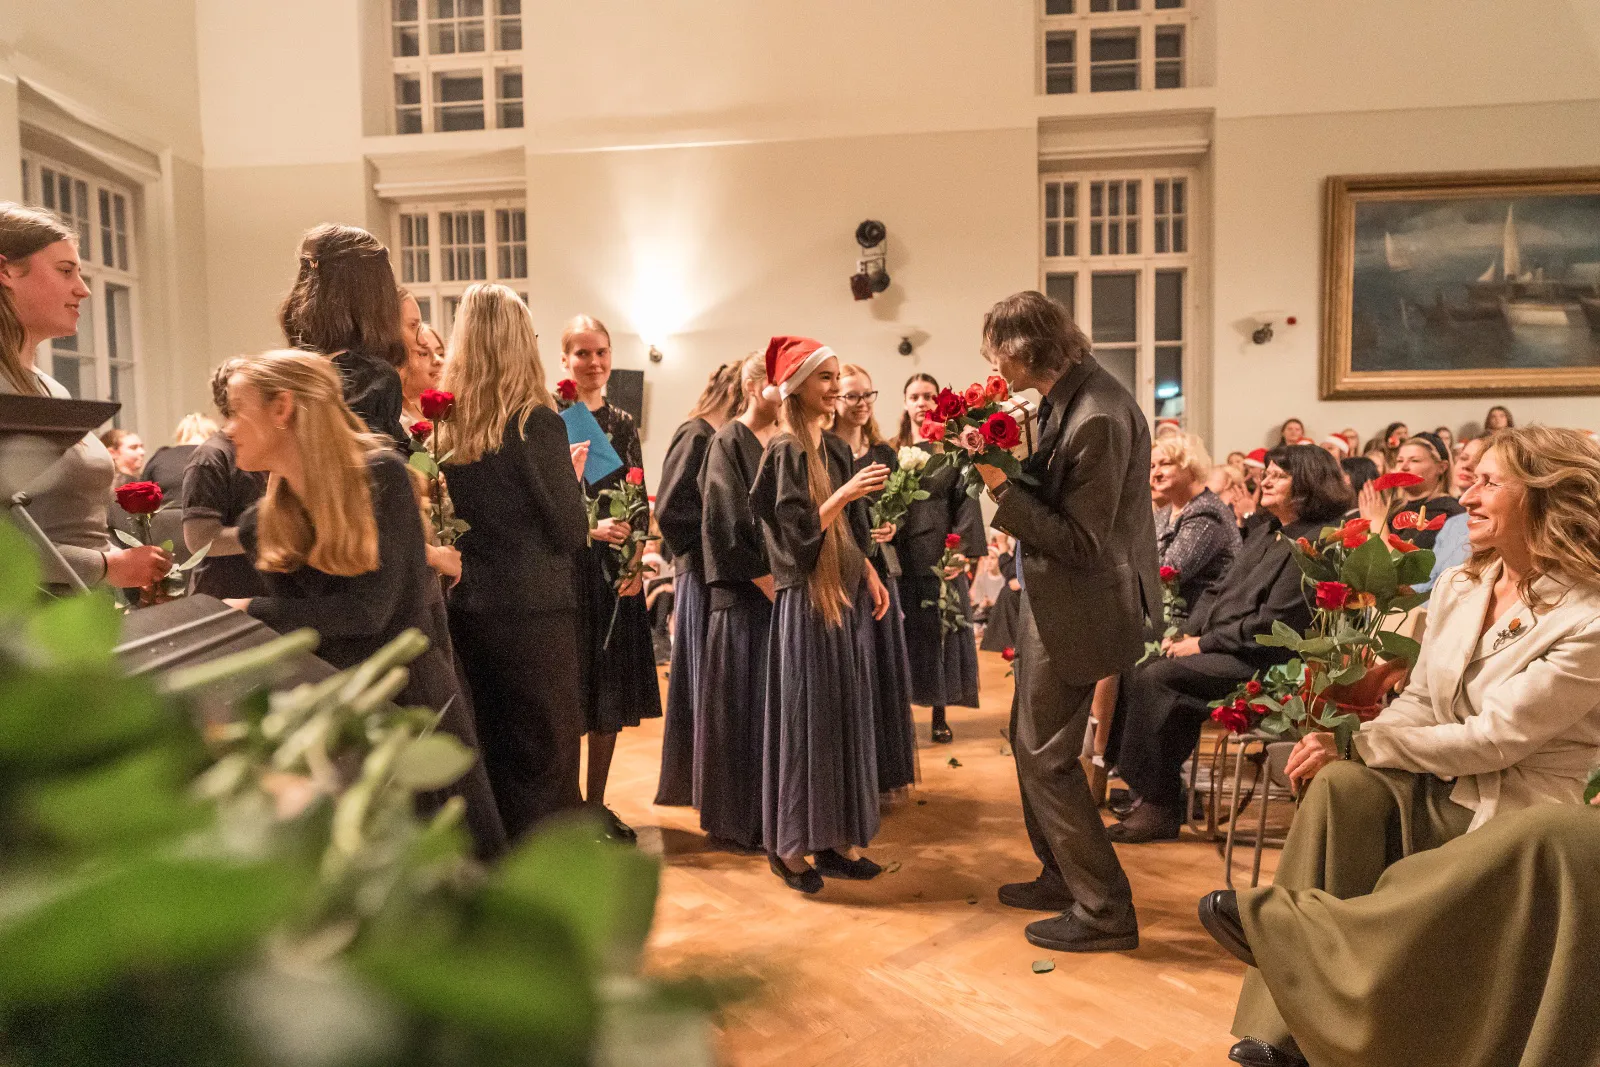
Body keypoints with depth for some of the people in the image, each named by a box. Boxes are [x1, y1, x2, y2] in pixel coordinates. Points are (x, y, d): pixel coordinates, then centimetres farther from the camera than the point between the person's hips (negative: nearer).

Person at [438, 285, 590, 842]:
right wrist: (571, 477, 6)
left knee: (488, 759, 18)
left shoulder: (445, 424, 2)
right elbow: (571, 531, -10)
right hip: (534, 613, -6)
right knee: (545, 762, 6)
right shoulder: (536, 421, -13)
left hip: (465, 609, 6)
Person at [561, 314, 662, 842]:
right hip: (564, 566, -5)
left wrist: (635, 562, -2)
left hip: (615, 571, 5)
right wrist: (587, 526, -23)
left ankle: (597, 802, 23)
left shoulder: (623, 424, 11)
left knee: (611, 689, 10)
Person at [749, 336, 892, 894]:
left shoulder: (835, 448, 13)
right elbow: (796, 531, -17)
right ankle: (789, 846, 12)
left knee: (843, 715, 10)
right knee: (805, 716, -2)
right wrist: (847, 492, -24)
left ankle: (835, 840, 21)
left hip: (842, 595, 8)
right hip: (806, 598, -8)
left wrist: (871, 577, 10)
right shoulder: (786, 449, -10)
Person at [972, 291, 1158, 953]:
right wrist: (1010, 468, -1)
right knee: (1030, 741, 20)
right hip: (1053, 601, 10)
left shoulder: (1098, 417, -25)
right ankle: (1062, 877, 37)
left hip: (1079, 610, -10)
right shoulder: (1065, 398, 5)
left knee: (1047, 756, 1)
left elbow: (1082, 541, -24)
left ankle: (1104, 911, 16)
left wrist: (1005, 487, -25)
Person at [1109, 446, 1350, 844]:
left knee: (1156, 678, -24)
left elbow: (1271, 624, -19)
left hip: (1262, 662, -9)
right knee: (1138, 673, -9)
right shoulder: (1265, 532, 17)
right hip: (1221, 647, 9)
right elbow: (1219, 589, 19)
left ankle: (1160, 808, -14)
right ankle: (1155, 789, -2)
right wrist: (1188, 633, 3)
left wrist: (1203, 644, -14)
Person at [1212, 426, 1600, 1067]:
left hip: (1512, 816, -5)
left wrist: (1359, 739, -16)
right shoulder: (1458, 588, 6)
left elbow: (1489, 740, -19)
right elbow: (1420, 703, 9)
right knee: (1341, 784, -27)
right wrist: (1344, 745, -10)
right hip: (1432, 790, 5)